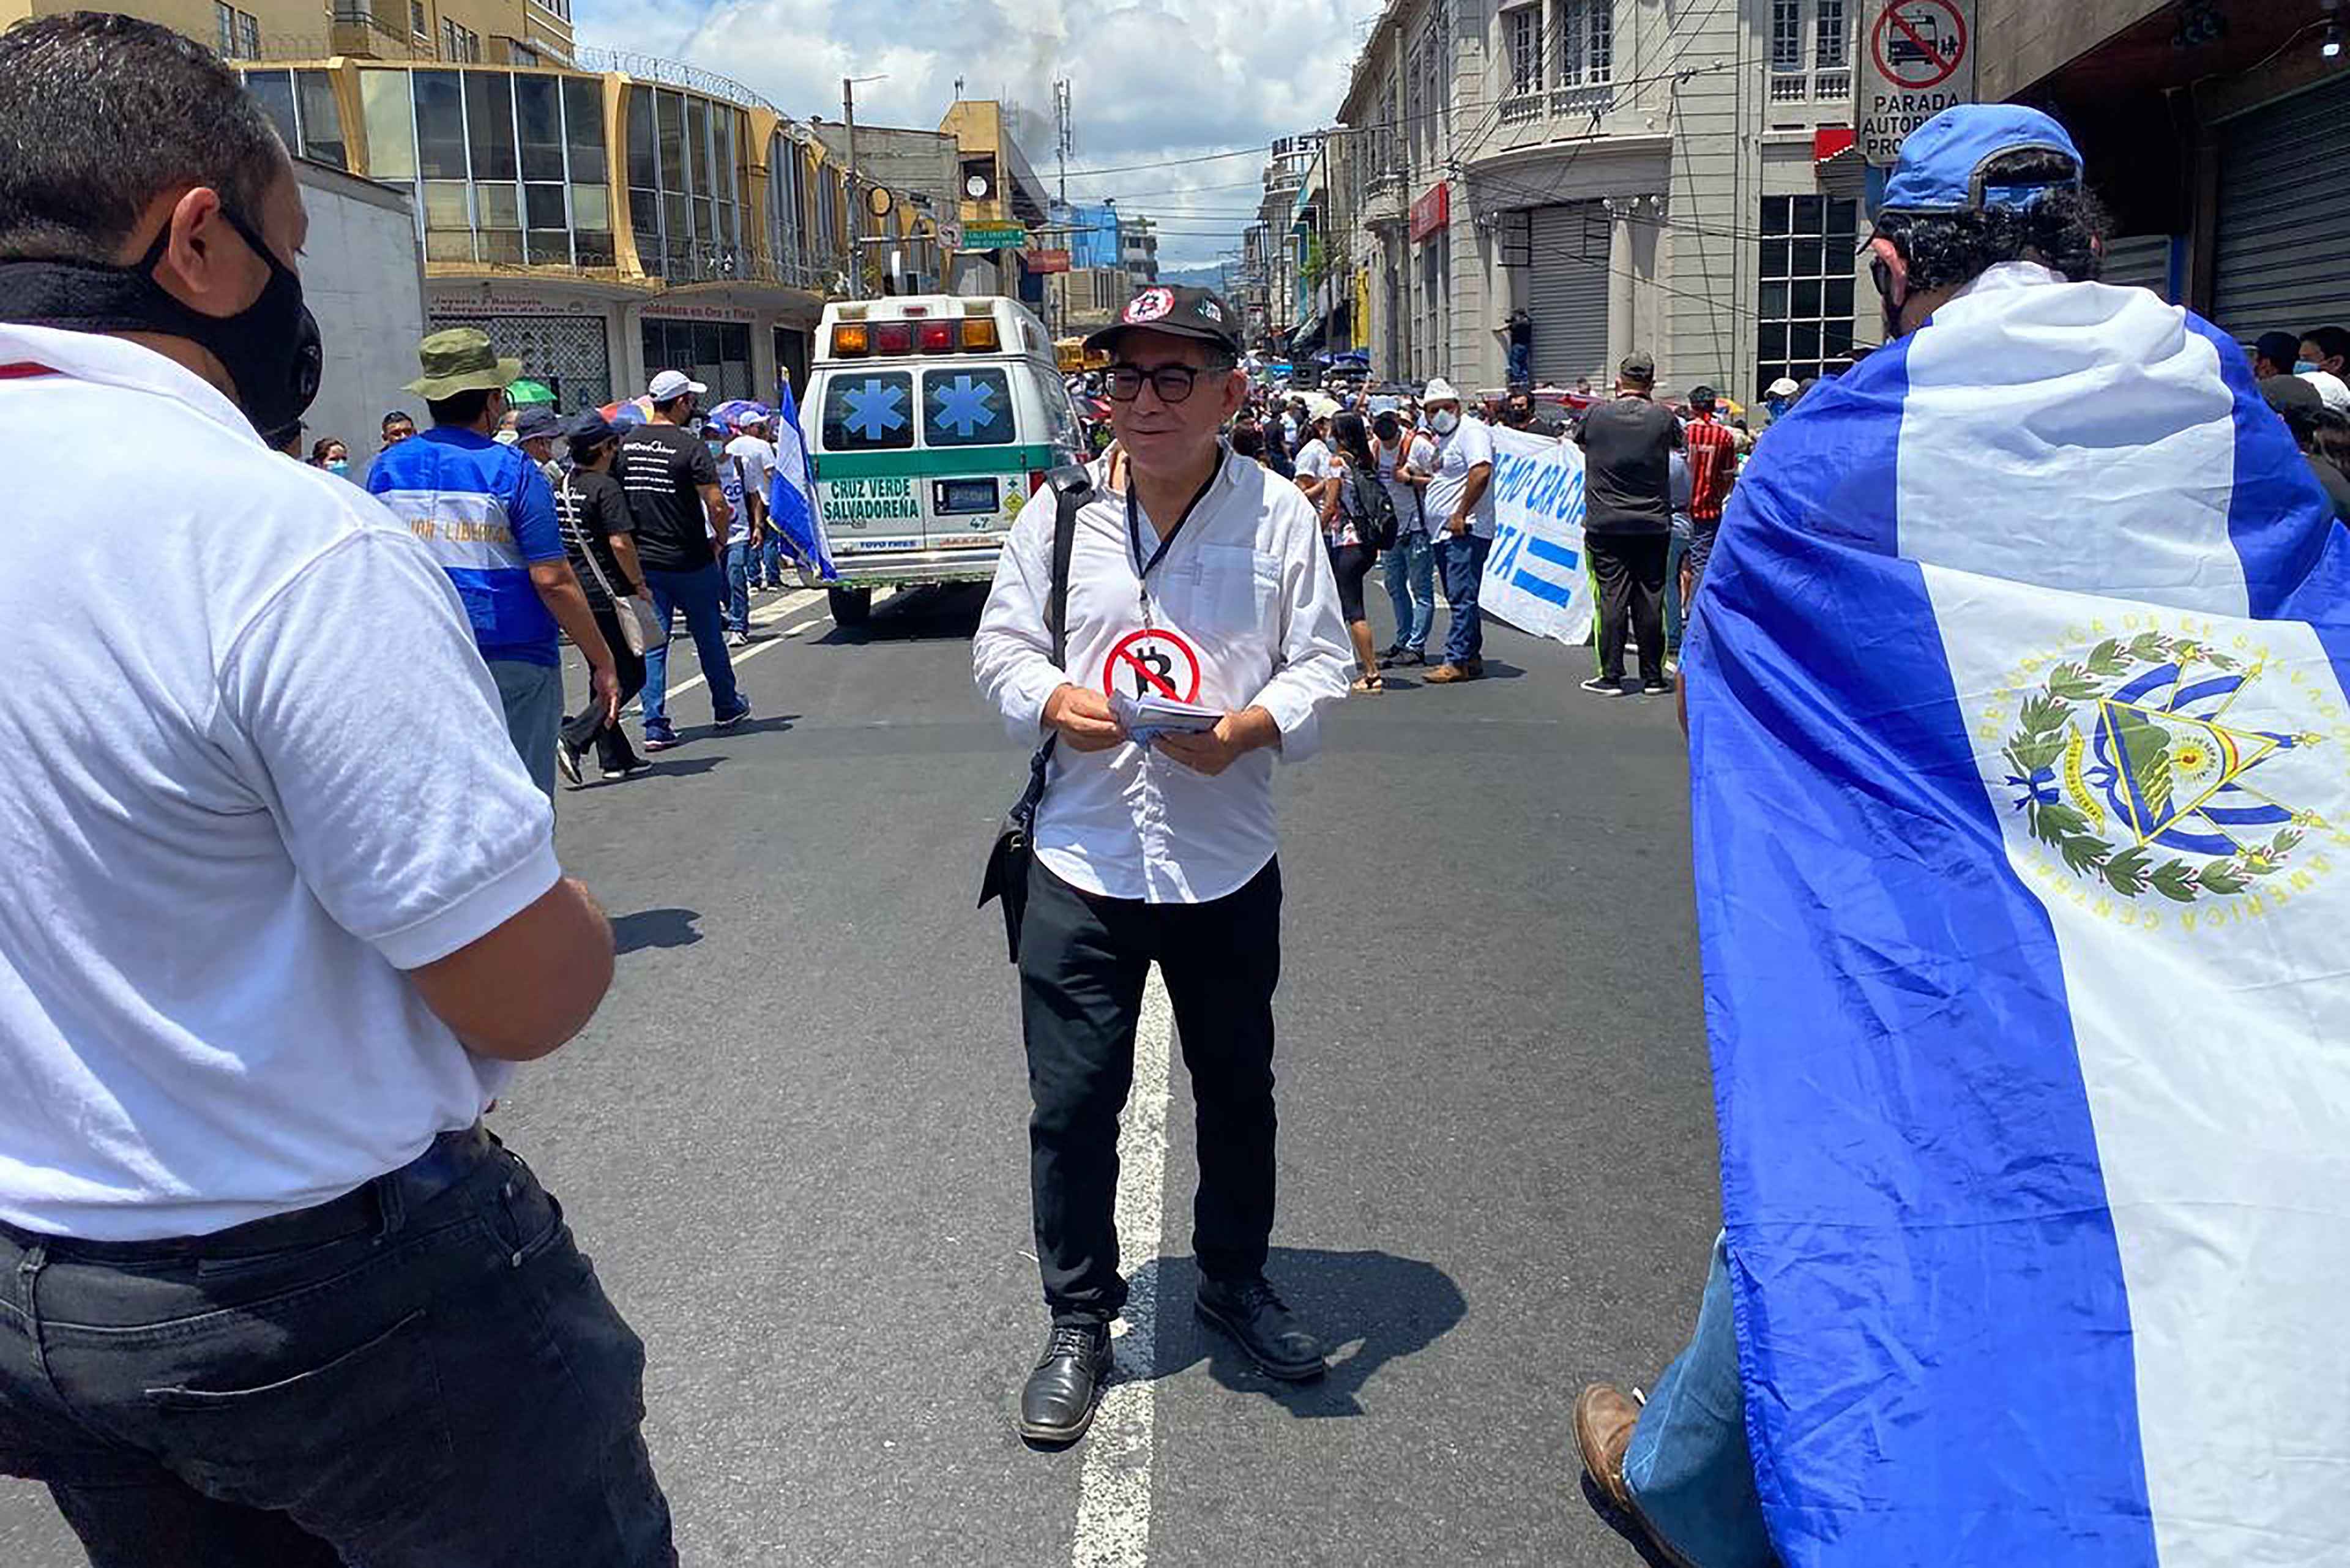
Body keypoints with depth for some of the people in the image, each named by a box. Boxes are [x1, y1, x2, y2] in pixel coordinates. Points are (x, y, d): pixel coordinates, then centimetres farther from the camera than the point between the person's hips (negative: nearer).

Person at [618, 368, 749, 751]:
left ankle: (655, 726, 0)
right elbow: (717, 505, -18)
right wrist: (720, 538, 1)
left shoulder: (625, 443, 3)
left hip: (642, 561, 4)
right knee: (708, 636, 14)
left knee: (651, 643, 5)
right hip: (689, 561, -3)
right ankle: (727, 708, 29)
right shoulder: (691, 446, -13)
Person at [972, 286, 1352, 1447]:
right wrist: (1051, 700, -15)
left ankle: (1235, 1279, 41)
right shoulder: (1061, 510, 1)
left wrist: (1252, 726, -22)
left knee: (1237, 1087, 17)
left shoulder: (1280, 512, -3)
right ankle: (1077, 1319, 25)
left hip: (1229, 864, 0)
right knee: (1072, 1101, 4)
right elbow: (1001, 647, 6)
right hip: (1082, 861, 0)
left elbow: (1321, 663, -2)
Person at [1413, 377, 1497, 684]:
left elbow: (1481, 472, -22)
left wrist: (1461, 515, -22)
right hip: (1443, 532, 10)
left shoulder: (1471, 431, -9)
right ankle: (1472, 659, 18)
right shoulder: (1440, 439, 22)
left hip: (1465, 531, -10)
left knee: (1462, 597, -12)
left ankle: (1457, 661, -13)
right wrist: (1418, 477, 12)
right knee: (1459, 598, 12)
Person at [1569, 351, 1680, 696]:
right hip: (1654, 524, 1)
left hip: (1605, 524, -1)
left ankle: (1611, 676, 0)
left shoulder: (1596, 415, -4)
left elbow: (1578, 439, 17)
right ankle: (1653, 677, 11)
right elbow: (1679, 444, 18)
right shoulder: (1662, 417, -2)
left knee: (1612, 596, 1)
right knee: (1650, 598, 6)